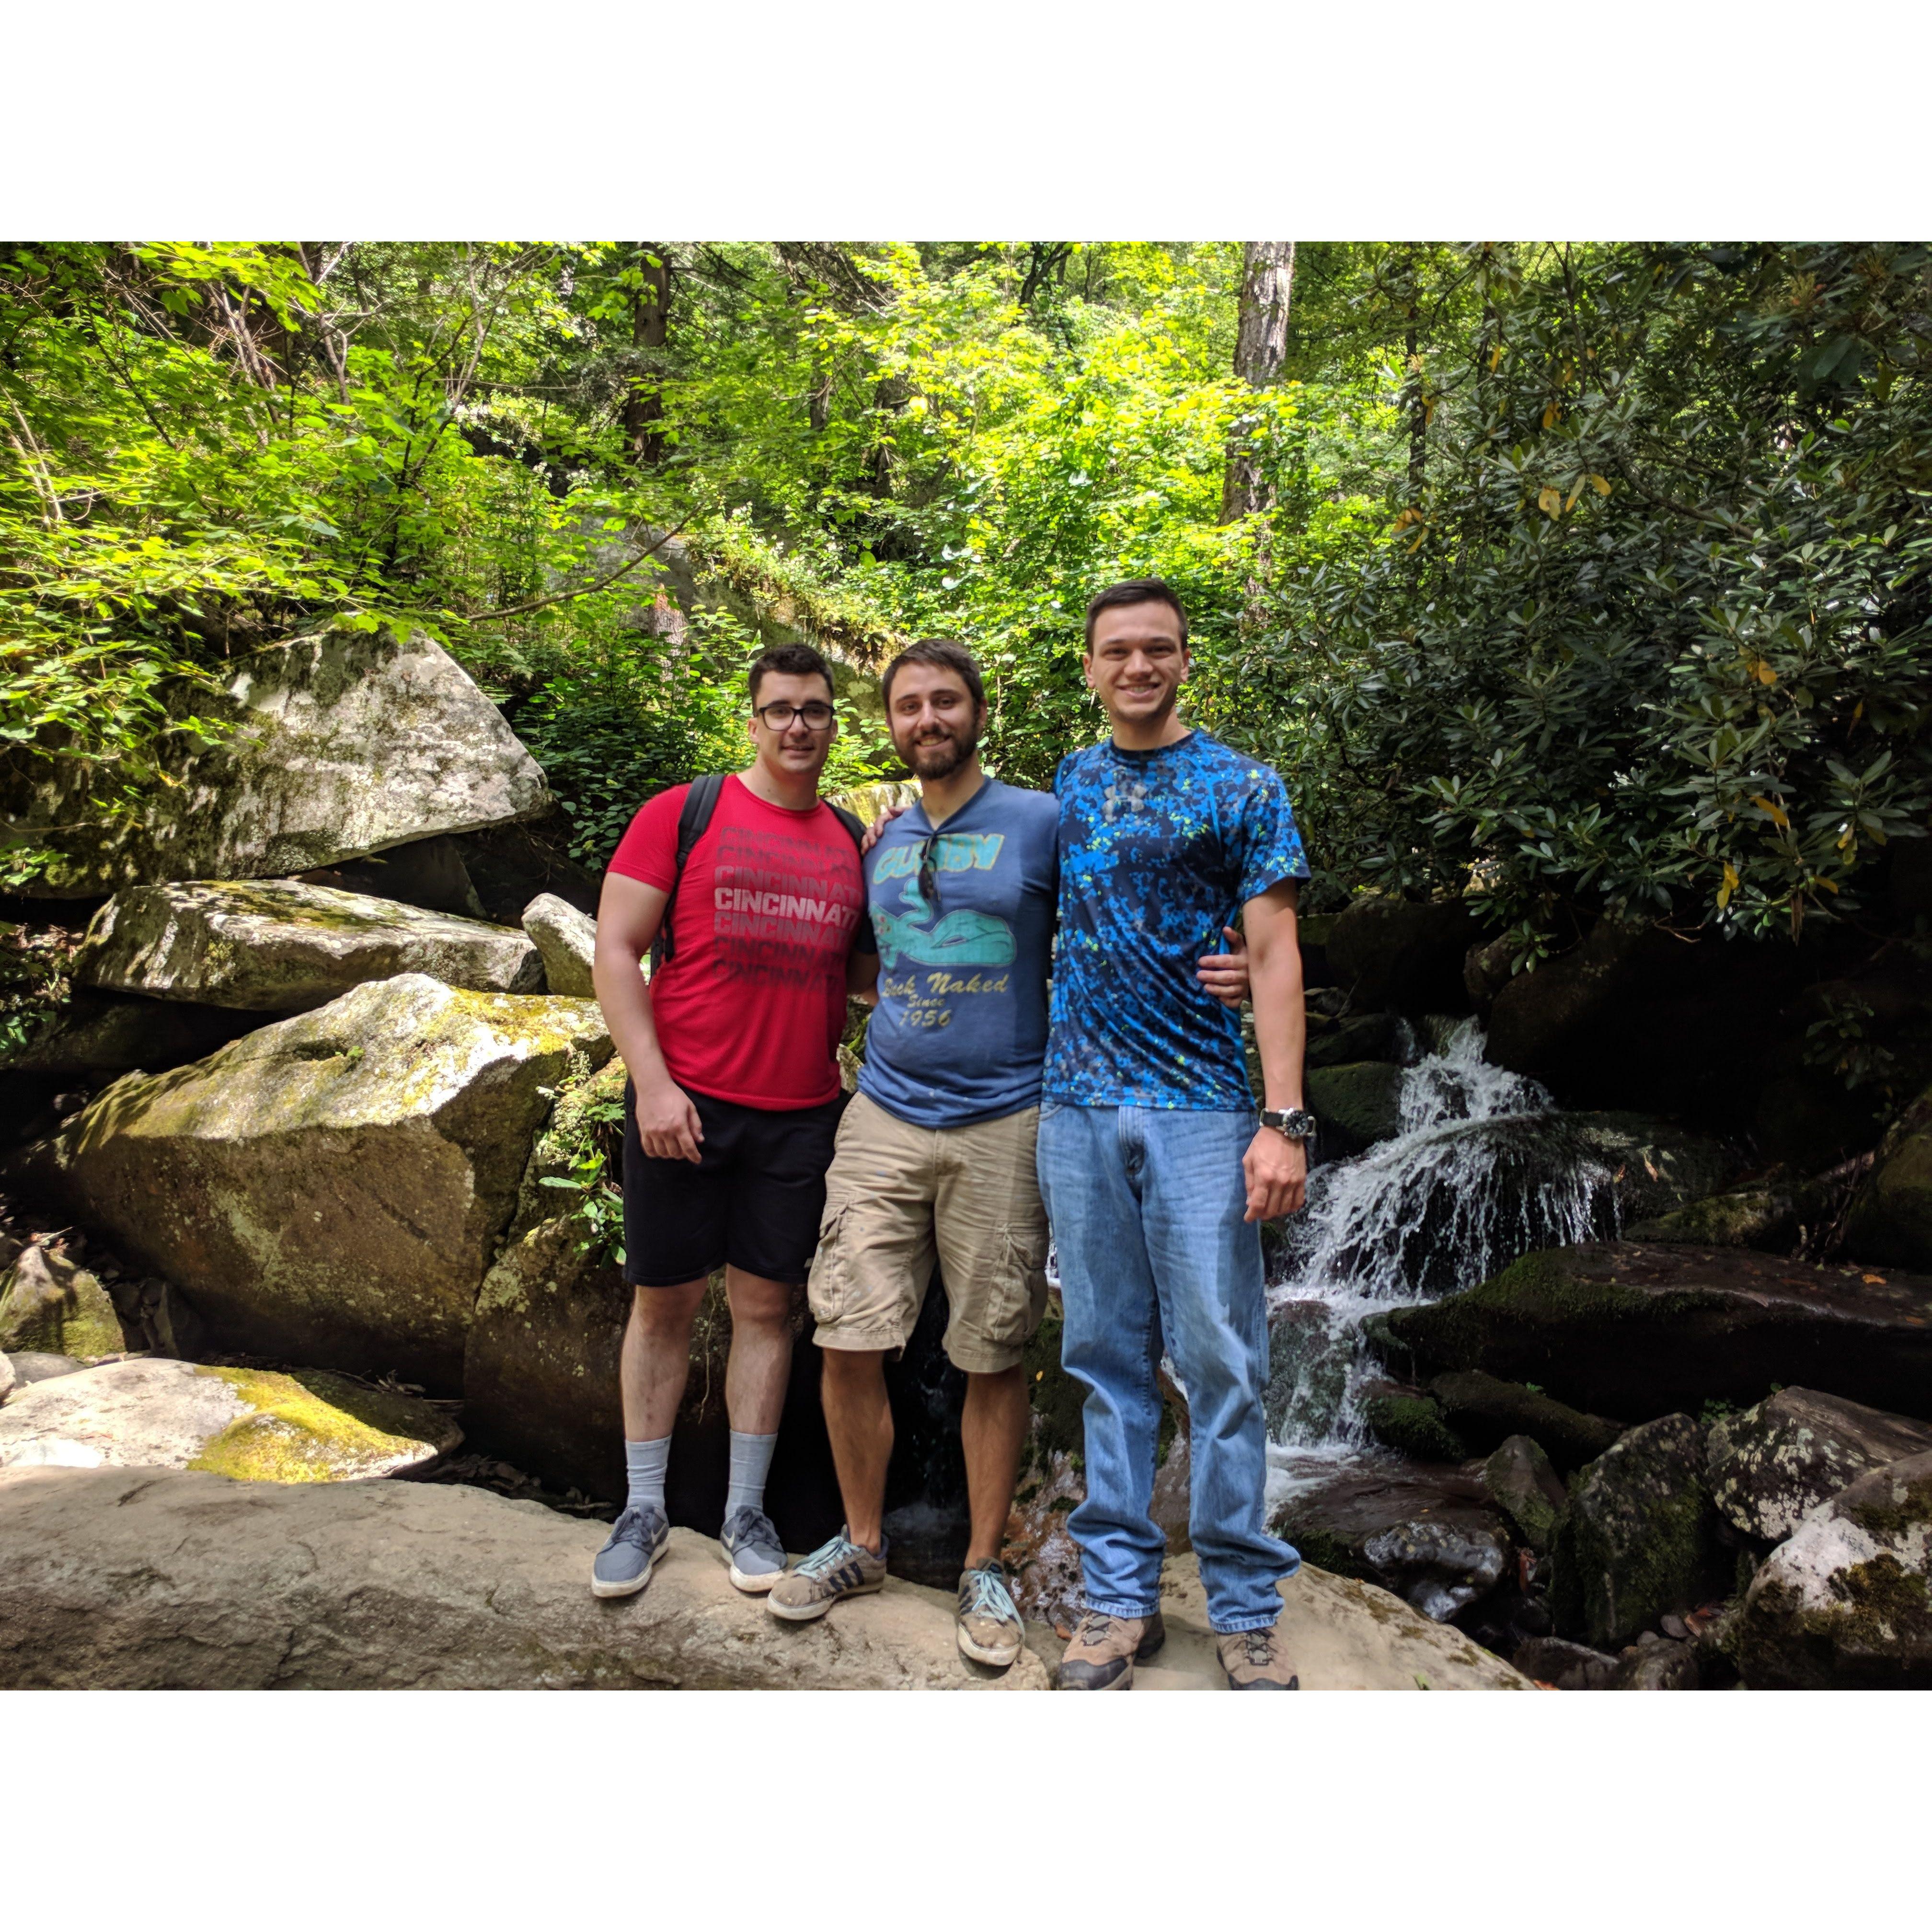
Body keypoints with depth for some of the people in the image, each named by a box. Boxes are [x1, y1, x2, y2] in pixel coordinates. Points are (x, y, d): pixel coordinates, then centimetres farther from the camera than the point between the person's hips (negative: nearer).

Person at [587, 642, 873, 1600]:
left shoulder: (852, 840, 10)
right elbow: (615, 951, -5)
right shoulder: (682, 814, -1)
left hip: (800, 1116, 3)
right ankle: (644, 1508, 25)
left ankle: (745, 1512, 24)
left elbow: (870, 969, 17)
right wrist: (653, 1082, -12)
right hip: (682, 1104, -2)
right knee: (664, 1302, 8)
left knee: (766, 1305, 9)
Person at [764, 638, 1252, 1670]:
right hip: (884, 1119, 4)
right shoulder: (881, 843, 13)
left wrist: (1213, 973, -16)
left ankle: (985, 1566, 25)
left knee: (992, 1358, 6)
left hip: (1001, 1127, -3)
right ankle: (861, 1542, 25)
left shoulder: (1043, 822, 0)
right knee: (848, 1343, 2)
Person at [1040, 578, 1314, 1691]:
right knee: (1109, 1358, 10)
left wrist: (1283, 1121, -13)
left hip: (1201, 1109, -3)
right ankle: (1120, 1594, 22)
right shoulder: (1068, 785, 13)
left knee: (1219, 1361, 2)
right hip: (1078, 1107, 4)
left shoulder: (1244, 788, 1)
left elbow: (1275, 956, -6)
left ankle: (1246, 1608, 18)